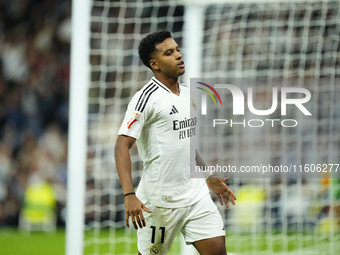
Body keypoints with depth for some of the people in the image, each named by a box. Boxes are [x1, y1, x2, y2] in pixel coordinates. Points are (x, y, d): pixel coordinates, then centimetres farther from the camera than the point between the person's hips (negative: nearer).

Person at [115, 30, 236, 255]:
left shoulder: (188, 94, 13)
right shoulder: (147, 98, -12)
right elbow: (122, 146, -18)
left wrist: (209, 179, 27)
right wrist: (129, 195, -27)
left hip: (195, 193, 7)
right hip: (160, 200, -7)